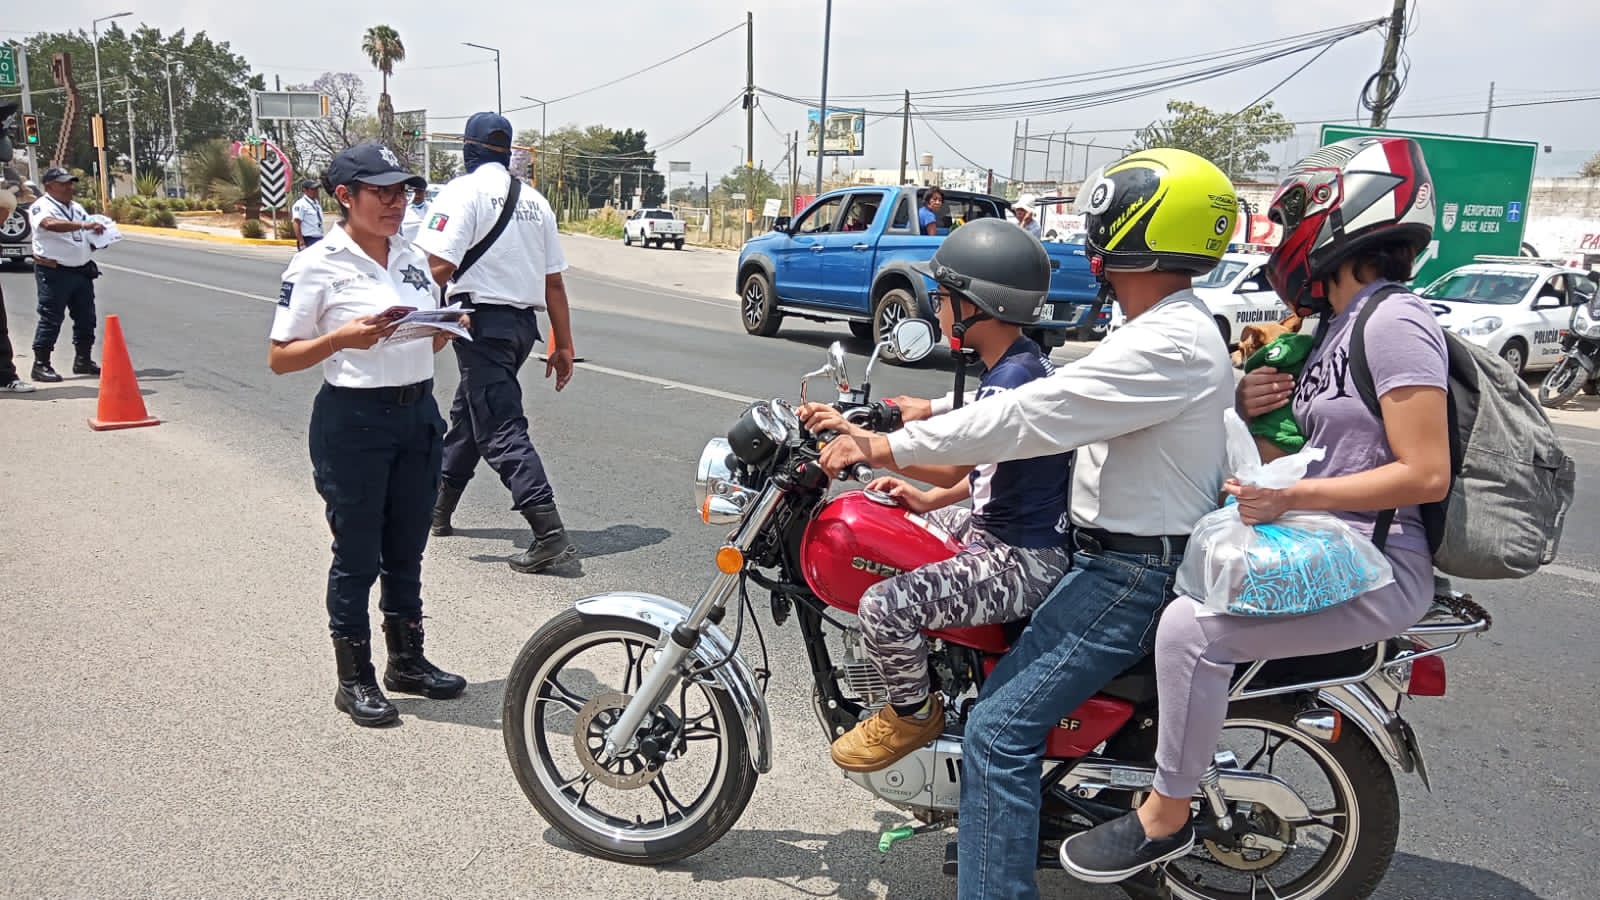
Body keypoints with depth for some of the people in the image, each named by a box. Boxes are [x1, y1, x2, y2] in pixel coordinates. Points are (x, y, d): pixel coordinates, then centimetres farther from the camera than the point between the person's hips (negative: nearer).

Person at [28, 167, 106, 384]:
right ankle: (41, 364, 1)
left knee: (86, 318, 10)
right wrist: (82, 225, -38)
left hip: (82, 271, 7)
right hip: (54, 272, -7)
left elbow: (90, 235, 24)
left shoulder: (76, 207, 17)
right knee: (51, 319, -5)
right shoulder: (41, 207, -7)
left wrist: (101, 236, 2)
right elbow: (51, 224, -29)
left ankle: (83, 360, 22)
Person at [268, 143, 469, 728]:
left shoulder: (413, 259, 9)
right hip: (353, 421, -6)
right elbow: (280, 358, -8)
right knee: (358, 558, 5)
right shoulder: (317, 265, -9)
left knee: (406, 552, 16)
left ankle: (407, 661, 32)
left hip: (419, 414, 6)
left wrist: (445, 331, -4)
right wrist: (344, 337, -23)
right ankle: (354, 680, 20)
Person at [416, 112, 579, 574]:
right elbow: (554, 281, 11)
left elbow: (440, 266, -19)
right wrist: (562, 346, 13)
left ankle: (549, 532, -17)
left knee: (501, 430, -8)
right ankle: (437, 507, 37)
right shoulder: (535, 200, 12)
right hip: (524, 322, 8)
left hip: (483, 320, -8)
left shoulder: (464, 190, -7)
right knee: (467, 412, 23)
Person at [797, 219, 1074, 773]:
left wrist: (854, 434, -27)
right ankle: (908, 671, 33)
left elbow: (953, 465, -31)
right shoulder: (1025, 363, 8)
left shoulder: (1013, 379, -23)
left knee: (885, 607, -24)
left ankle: (914, 714, 4)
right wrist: (929, 500, 8)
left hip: (1023, 559, -11)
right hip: (995, 526, 11)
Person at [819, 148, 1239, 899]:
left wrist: (884, 448, -22)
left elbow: (1026, 419, -27)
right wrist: (938, 415, 10)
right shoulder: (1173, 328, 11)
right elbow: (1047, 402, 15)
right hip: (1122, 552, 11)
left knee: (999, 731, -14)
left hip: (1132, 574, -11)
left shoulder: (1168, 344, -23)